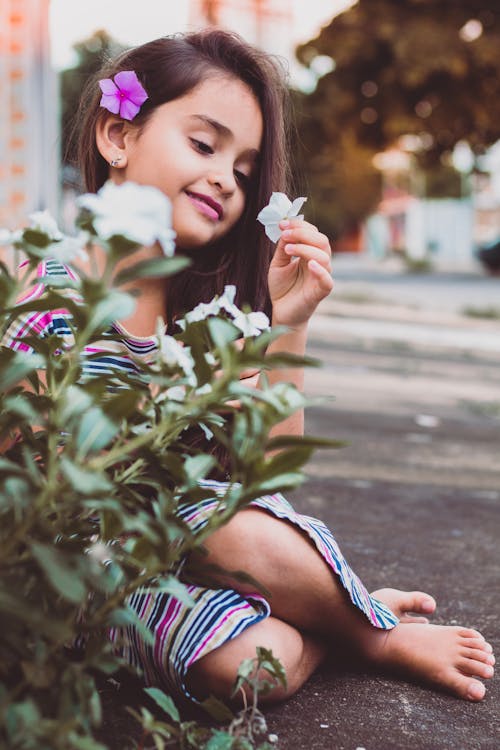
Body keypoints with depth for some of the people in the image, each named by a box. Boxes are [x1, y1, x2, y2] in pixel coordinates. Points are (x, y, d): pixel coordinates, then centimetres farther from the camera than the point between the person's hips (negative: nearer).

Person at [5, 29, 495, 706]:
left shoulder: (208, 304, 0)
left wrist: (287, 326, -16)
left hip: (199, 526, 3)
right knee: (252, 655, -30)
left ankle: (342, 613, 0)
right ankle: (375, 631, 1)